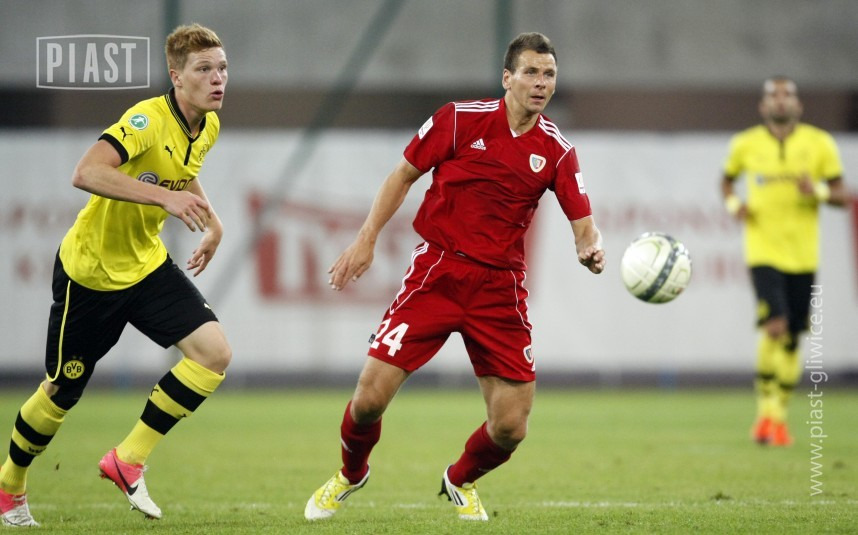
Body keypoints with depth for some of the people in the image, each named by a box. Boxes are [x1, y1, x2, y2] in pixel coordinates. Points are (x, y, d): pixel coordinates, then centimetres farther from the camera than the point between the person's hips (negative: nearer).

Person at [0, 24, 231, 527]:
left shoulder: (209, 127, -1)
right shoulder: (147, 120, -26)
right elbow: (86, 173, -42)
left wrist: (212, 222, 13)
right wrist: (164, 197, -48)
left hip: (148, 264, 7)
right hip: (91, 271, -7)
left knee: (214, 352, -14)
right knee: (63, 391, 6)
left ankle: (129, 458, -3)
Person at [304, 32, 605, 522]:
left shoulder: (557, 151, 0)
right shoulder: (460, 119, -4)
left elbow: (583, 225, -1)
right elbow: (404, 175, 7)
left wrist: (592, 249, -25)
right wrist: (366, 240, 2)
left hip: (501, 288, 2)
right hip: (437, 273, -1)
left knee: (510, 429, -5)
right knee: (371, 396, -10)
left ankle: (461, 481, 31)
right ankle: (350, 476, 25)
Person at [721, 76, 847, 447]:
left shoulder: (820, 144, 3)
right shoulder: (745, 145, 4)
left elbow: (841, 195, 4)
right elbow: (727, 180, 22)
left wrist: (818, 190, -16)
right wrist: (733, 204, 1)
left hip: (803, 254, 2)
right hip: (763, 252, -2)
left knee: (791, 339, 6)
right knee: (775, 327, -20)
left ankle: (780, 416, 20)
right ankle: (767, 412, -9)